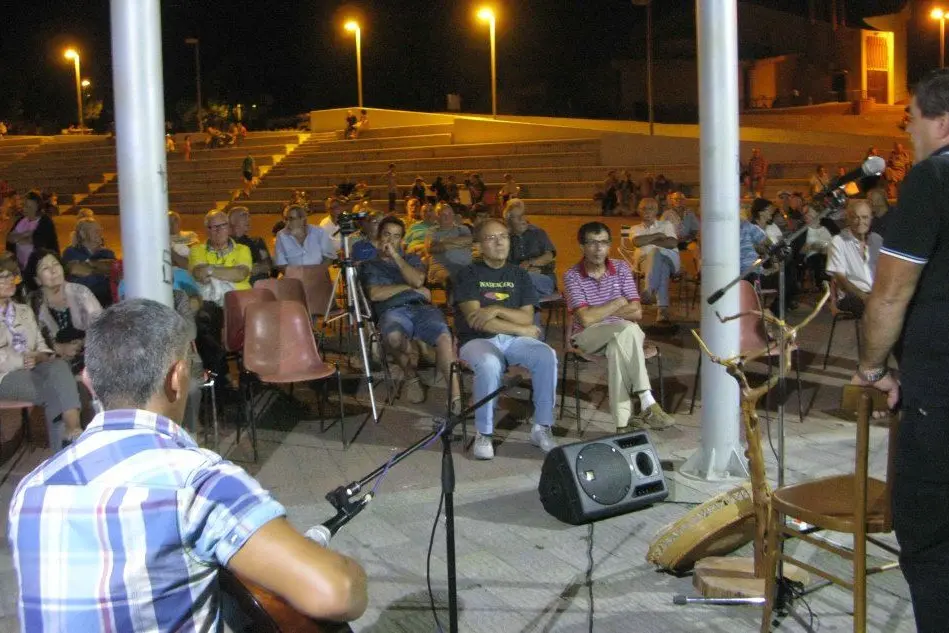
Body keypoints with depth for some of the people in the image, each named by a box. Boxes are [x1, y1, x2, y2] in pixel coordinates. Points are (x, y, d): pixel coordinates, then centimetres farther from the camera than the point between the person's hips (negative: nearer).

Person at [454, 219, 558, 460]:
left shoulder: (519, 274, 12)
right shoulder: (469, 274, -1)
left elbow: (527, 318, 2)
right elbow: (475, 319, -12)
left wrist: (497, 309, -16)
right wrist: (520, 329, -11)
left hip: (513, 340, 4)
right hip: (477, 340, -4)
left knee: (547, 355, -25)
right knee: (490, 364, -38)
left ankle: (542, 427, -15)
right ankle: (484, 434, -22)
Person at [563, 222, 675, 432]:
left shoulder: (621, 268, 3)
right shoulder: (572, 276, -6)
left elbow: (637, 312, -4)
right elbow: (585, 319, -18)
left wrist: (599, 312, -9)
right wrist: (617, 304, -8)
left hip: (623, 335, 3)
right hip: (589, 337, -2)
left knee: (617, 349, -37)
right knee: (627, 328, -35)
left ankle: (622, 423, -38)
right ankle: (646, 401, -37)